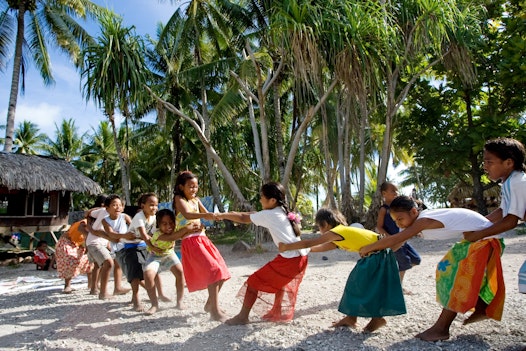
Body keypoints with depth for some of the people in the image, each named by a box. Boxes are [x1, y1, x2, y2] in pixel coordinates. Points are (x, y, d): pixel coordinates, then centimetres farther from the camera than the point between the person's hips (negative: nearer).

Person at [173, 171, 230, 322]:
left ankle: (210, 303, 25)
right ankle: (215, 311, -13)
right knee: (213, 271, -18)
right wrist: (205, 216, -40)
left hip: (202, 238, 8)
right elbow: (187, 214, -23)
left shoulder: (196, 200, 17)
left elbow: (208, 215, 14)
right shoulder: (179, 198, -4)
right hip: (190, 241, -8)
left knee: (221, 272, 8)